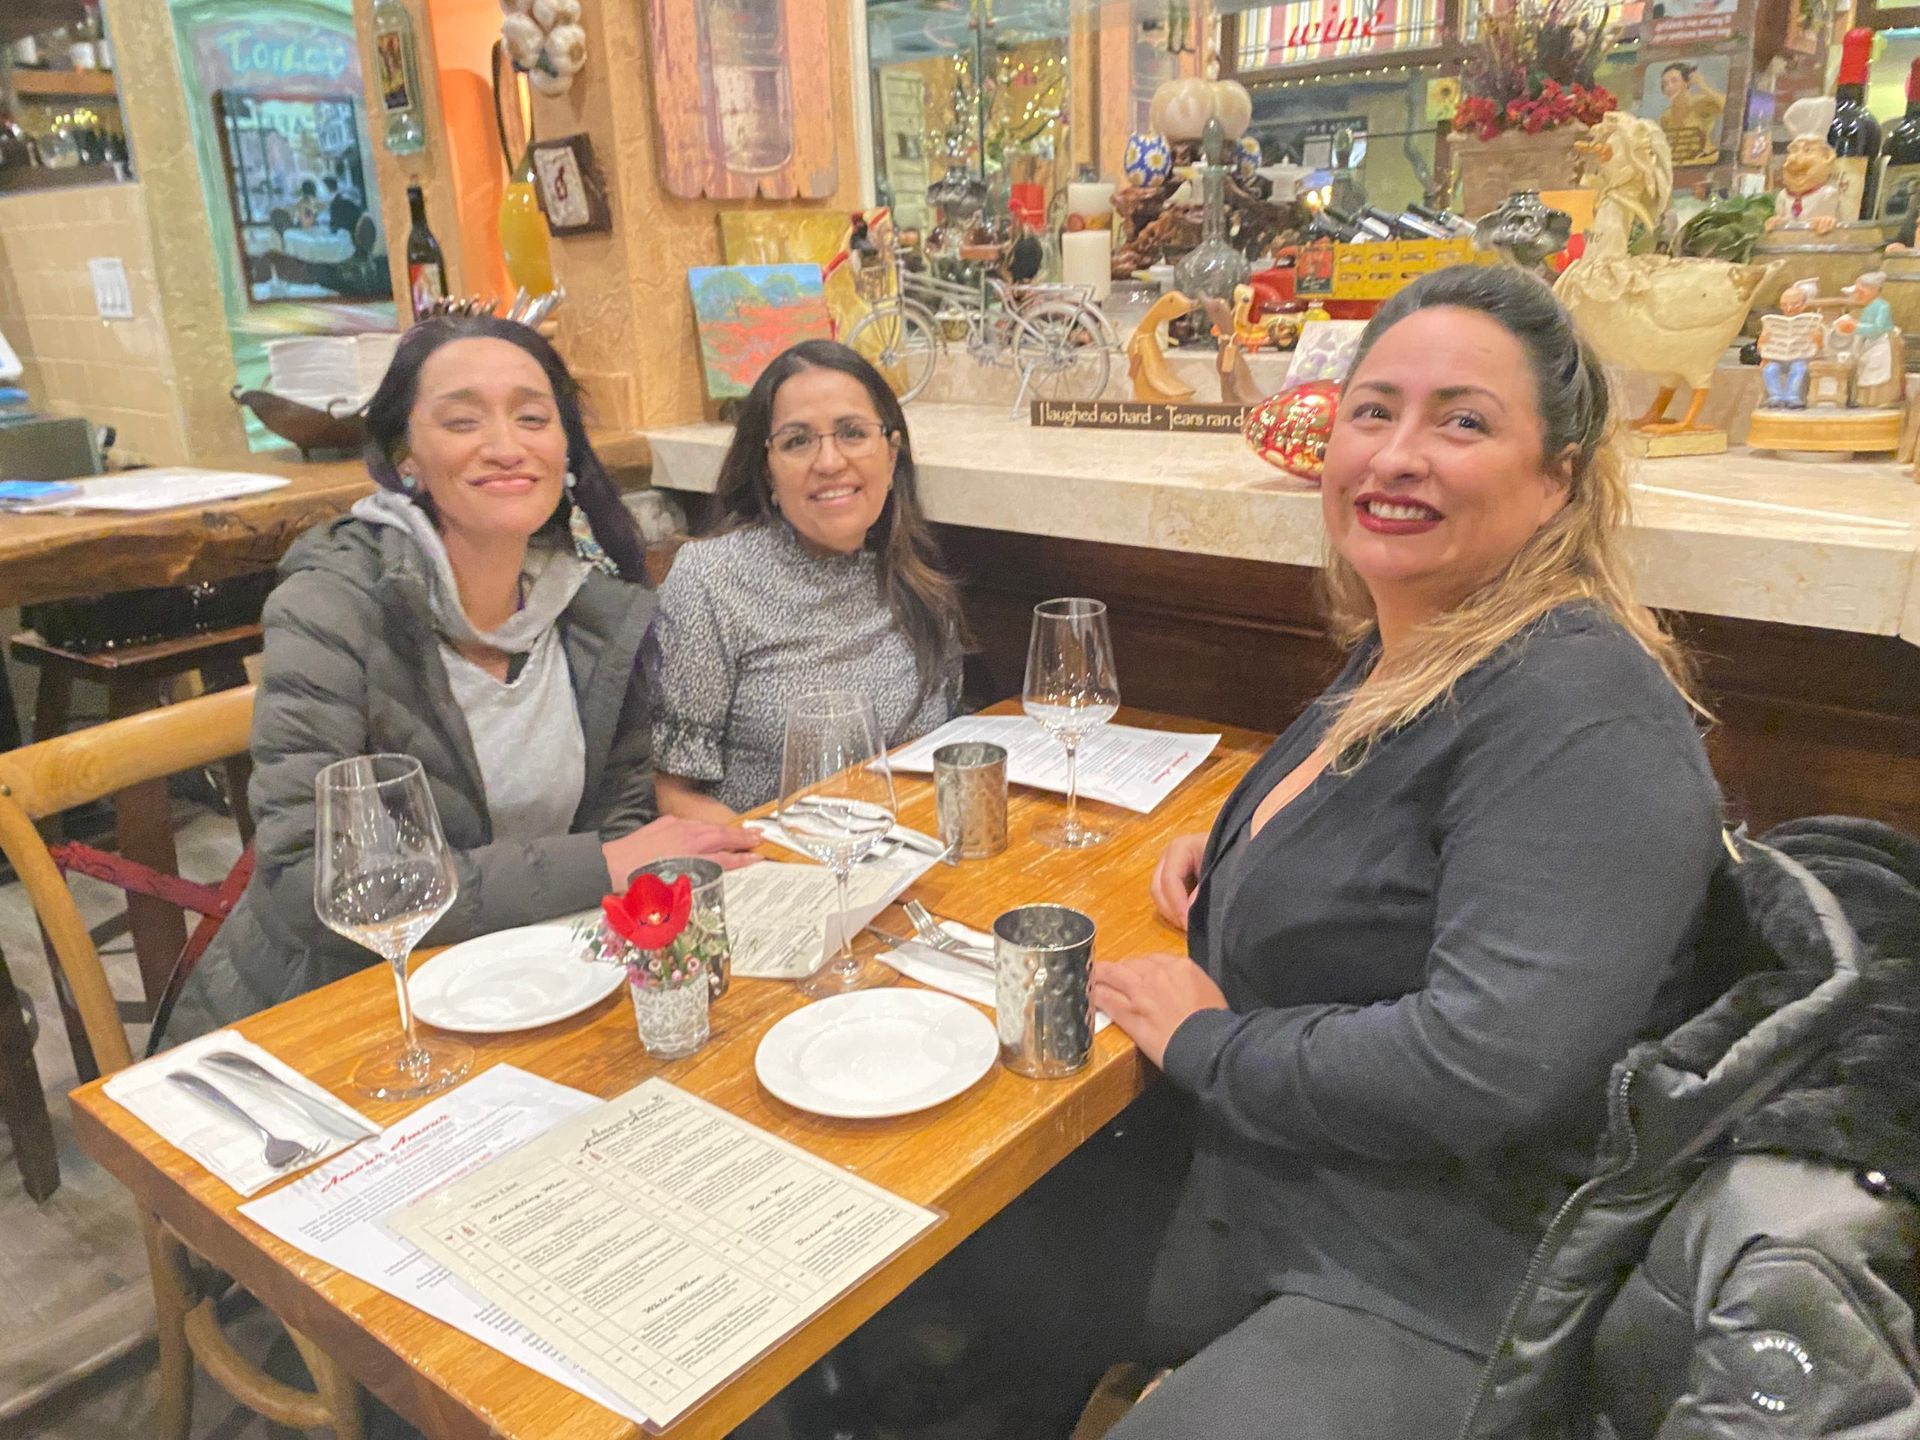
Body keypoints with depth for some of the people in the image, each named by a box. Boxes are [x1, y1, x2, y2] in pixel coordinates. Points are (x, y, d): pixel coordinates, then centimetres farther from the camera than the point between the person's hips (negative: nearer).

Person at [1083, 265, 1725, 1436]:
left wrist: (1205, 1041, -17)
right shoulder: (1404, 652, 6)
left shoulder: (1583, 718, -23)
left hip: (1425, 1306, -8)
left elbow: (1481, 1067, -32)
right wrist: (1244, 848, 8)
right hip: (1249, 1205, 9)